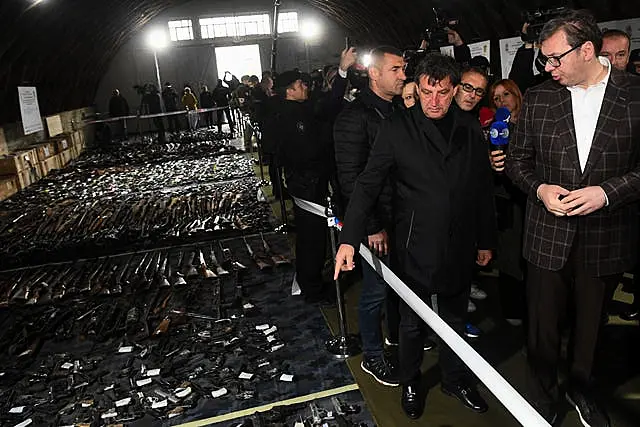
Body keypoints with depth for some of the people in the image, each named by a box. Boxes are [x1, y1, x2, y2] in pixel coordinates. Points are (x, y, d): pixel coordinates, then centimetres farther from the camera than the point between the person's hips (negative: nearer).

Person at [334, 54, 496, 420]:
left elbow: (484, 190, 8)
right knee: (413, 323, 15)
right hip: (415, 248, -3)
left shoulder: (470, 129, 2)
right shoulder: (397, 128, -8)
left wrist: (486, 240, 11)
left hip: (460, 248, 3)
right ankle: (410, 383, 38)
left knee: (455, 320, 20)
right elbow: (368, 185, -12)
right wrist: (349, 238, -21)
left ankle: (456, 379, 43)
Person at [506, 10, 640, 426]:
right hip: (548, 235, 1)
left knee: (591, 324, 20)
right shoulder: (538, 98, 0)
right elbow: (519, 158, 6)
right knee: (544, 326, 12)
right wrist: (539, 188, -11)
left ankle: (582, 387, 46)